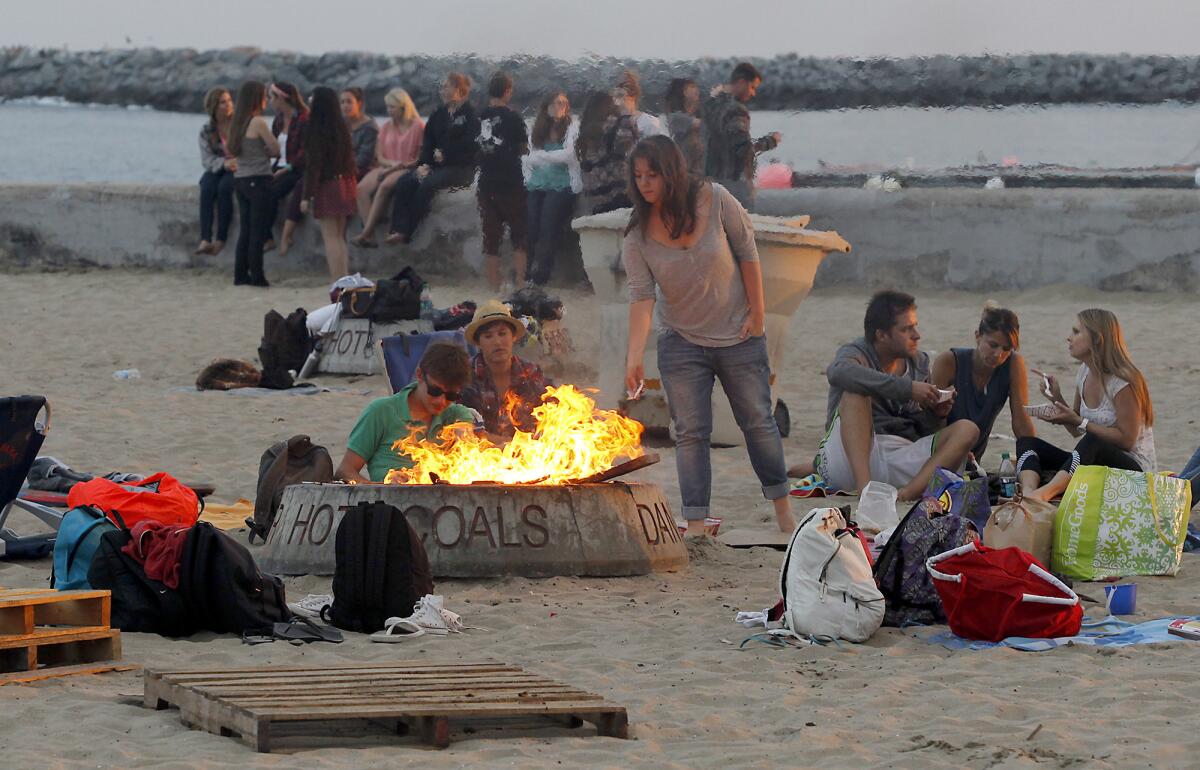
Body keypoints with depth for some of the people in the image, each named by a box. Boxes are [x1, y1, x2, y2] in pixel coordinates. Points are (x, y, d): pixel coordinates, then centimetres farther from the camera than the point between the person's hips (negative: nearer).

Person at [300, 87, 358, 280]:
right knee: (340, 238, 13)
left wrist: (307, 196, -11)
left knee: (330, 238, -5)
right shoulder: (342, 127, 7)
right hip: (344, 182, 7)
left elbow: (313, 165, -15)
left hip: (326, 185, -7)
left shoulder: (317, 130, -14)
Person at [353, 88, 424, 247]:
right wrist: (392, 163, -6)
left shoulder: (418, 126, 1)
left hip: (407, 169, -6)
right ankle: (370, 235, -37)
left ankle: (366, 233, -39)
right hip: (387, 168, 6)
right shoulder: (387, 127, 21)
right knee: (362, 188, -26)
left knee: (384, 187, -36)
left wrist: (398, 166, -14)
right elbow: (379, 156, 16)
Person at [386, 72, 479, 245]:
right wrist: (423, 164, -4)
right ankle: (399, 230, -30)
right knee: (404, 184, -17)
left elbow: (469, 144, -15)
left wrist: (444, 155, -13)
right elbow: (427, 142, 12)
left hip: (462, 168, -7)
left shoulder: (470, 115, -3)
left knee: (427, 185, -31)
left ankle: (406, 232, -29)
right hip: (436, 165, 7)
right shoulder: (439, 114, 17)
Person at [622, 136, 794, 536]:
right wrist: (635, 357, -29)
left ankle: (781, 505, 24)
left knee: (758, 421, 10)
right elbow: (641, 295, -19)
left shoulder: (714, 201, -16)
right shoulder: (638, 233, -13)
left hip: (739, 335, -1)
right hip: (682, 342, 1)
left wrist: (757, 311, -6)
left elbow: (747, 252, -5)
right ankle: (696, 525, -2)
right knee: (690, 432, -2)